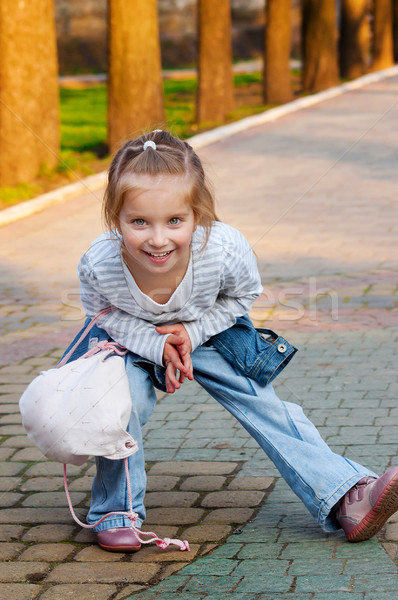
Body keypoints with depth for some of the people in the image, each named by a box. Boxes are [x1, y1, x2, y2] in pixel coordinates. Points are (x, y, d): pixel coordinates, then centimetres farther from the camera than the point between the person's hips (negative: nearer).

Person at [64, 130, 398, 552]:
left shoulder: (226, 250, -37)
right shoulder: (98, 265, -37)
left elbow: (242, 295, -11)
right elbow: (104, 314, -13)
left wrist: (194, 332, -23)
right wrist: (157, 345, -26)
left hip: (206, 331, 1)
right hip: (133, 339, -1)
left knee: (260, 401, -7)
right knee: (125, 396, -26)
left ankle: (344, 497, -4)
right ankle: (116, 510, -3)